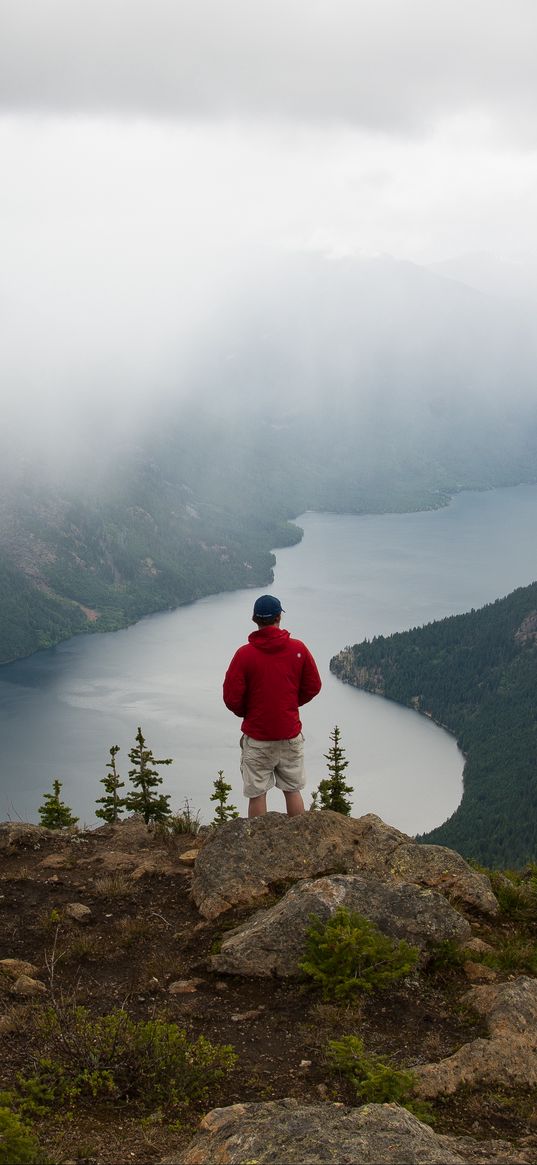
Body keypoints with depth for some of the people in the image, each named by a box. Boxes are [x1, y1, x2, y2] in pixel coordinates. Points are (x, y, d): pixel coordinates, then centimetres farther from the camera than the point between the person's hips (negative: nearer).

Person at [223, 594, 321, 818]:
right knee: (293, 790, 15)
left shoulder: (244, 654, -12)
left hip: (257, 739, -3)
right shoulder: (298, 649, -5)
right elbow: (313, 686, 4)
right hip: (291, 734, 3)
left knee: (257, 794, 7)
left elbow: (231, 698, -11)